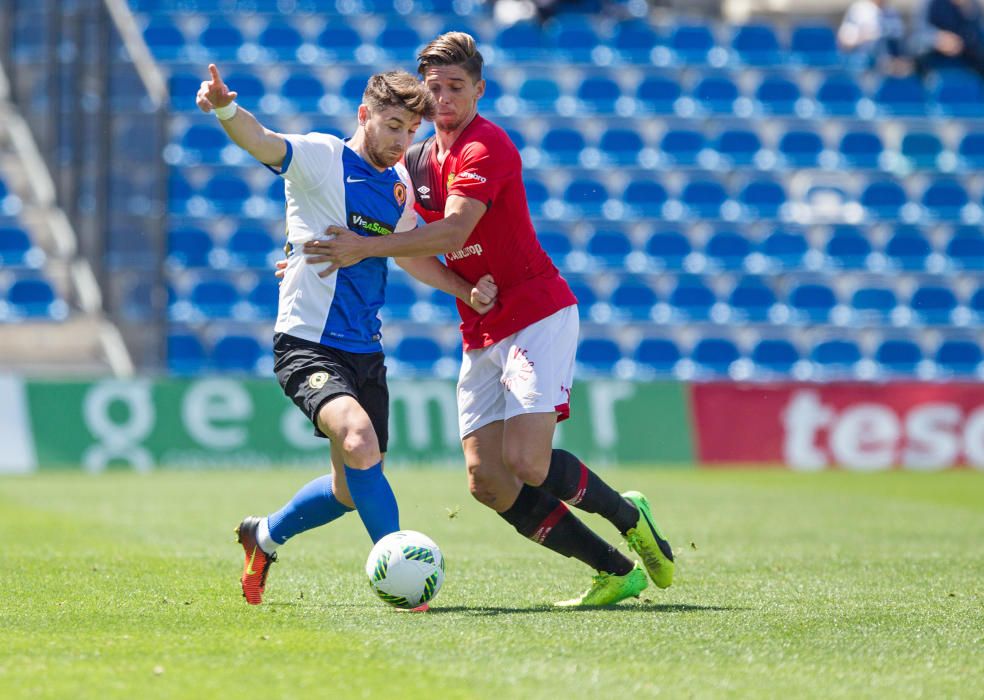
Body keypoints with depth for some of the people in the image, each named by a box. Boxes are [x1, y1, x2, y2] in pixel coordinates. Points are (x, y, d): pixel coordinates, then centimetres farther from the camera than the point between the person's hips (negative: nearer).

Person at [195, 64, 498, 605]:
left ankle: (263, 537, 37)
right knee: (359, 442, -30)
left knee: (352, 489, 12)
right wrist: (227, 110, -48)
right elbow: (262, 143, -27)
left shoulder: (400, 183, 11)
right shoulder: (321, 157, -8)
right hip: (307, 344, -7)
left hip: (365, 352, 7)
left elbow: (410, 252, 25)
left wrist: (468, 292, 10)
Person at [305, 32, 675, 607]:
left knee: (526, 462, -21)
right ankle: (617, 572, 5)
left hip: (538, 317, -8)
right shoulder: (420, 159, 12)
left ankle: (628, 515, 7)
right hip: (481, 336, 8)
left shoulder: (486, 147, -14)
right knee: (488, 482, -4)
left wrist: (367, 247, -34)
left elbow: (453, 231, -28)